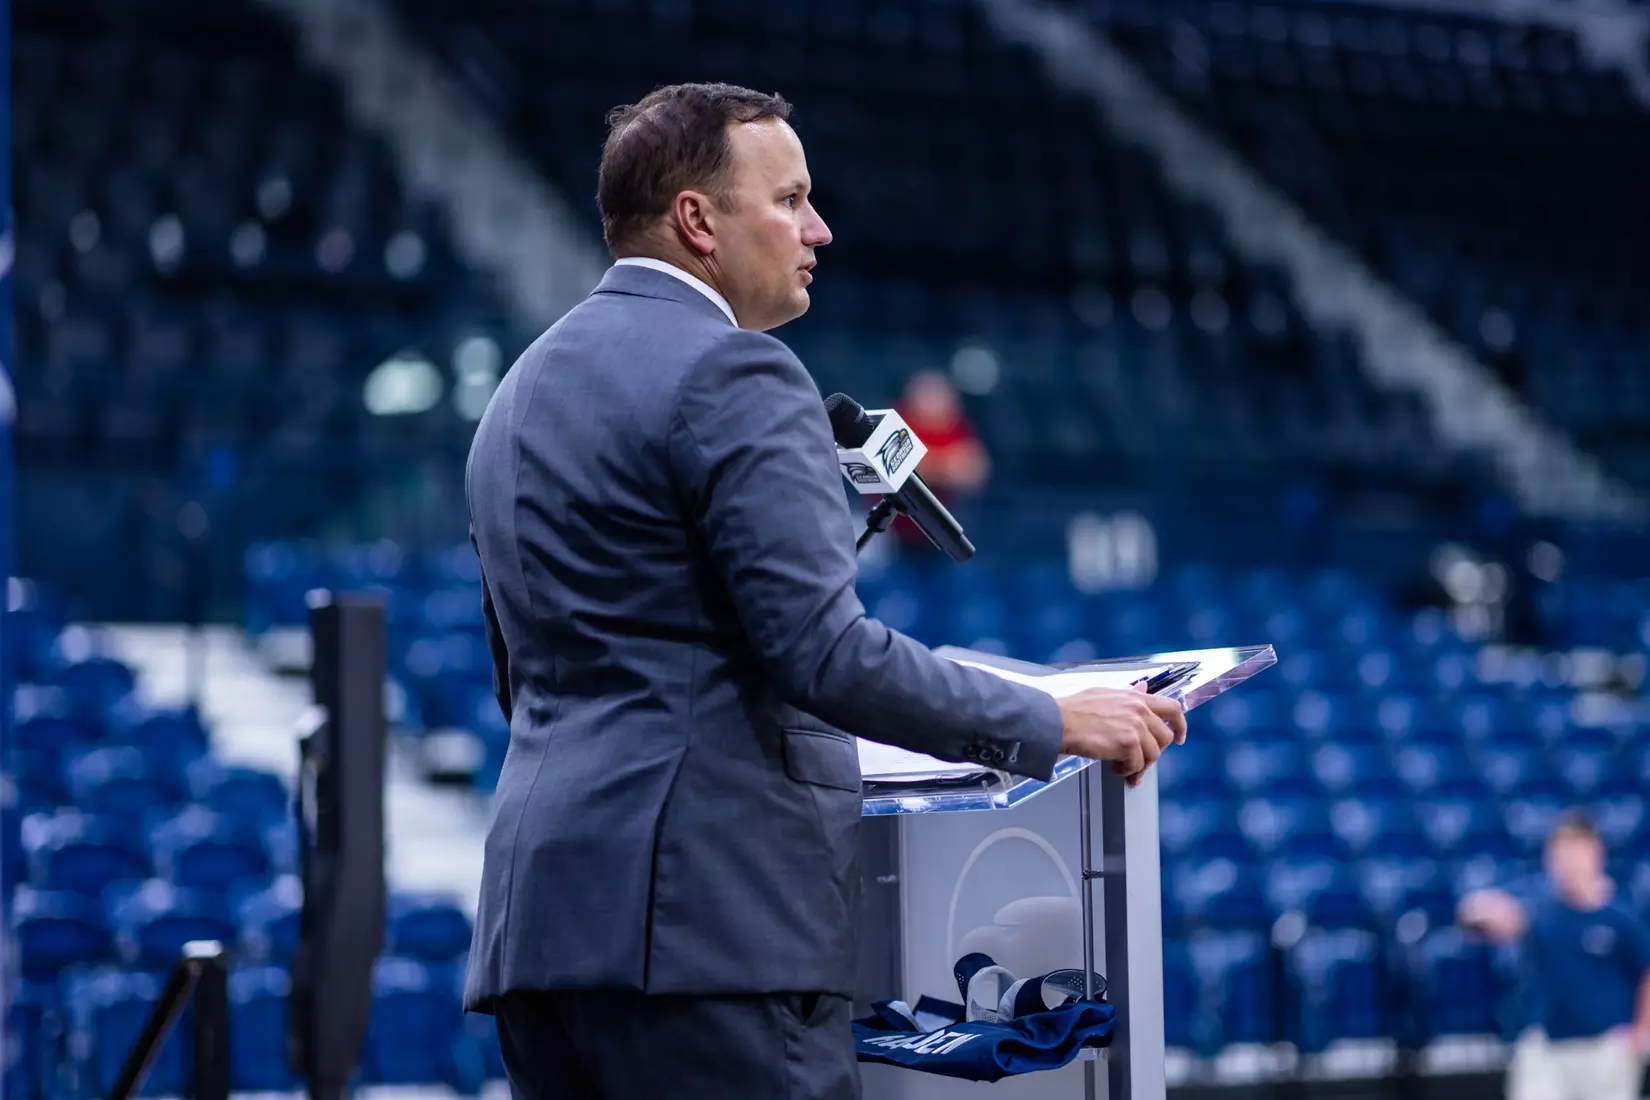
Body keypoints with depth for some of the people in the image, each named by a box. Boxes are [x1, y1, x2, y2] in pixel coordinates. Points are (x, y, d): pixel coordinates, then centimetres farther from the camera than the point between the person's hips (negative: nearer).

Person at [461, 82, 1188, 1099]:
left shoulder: (523, 393, 20)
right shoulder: (733, 374, -9)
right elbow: (824, 649, -17)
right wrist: (1054, 725, -9)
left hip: (542, 915, 9)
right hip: (705, 910, -9)